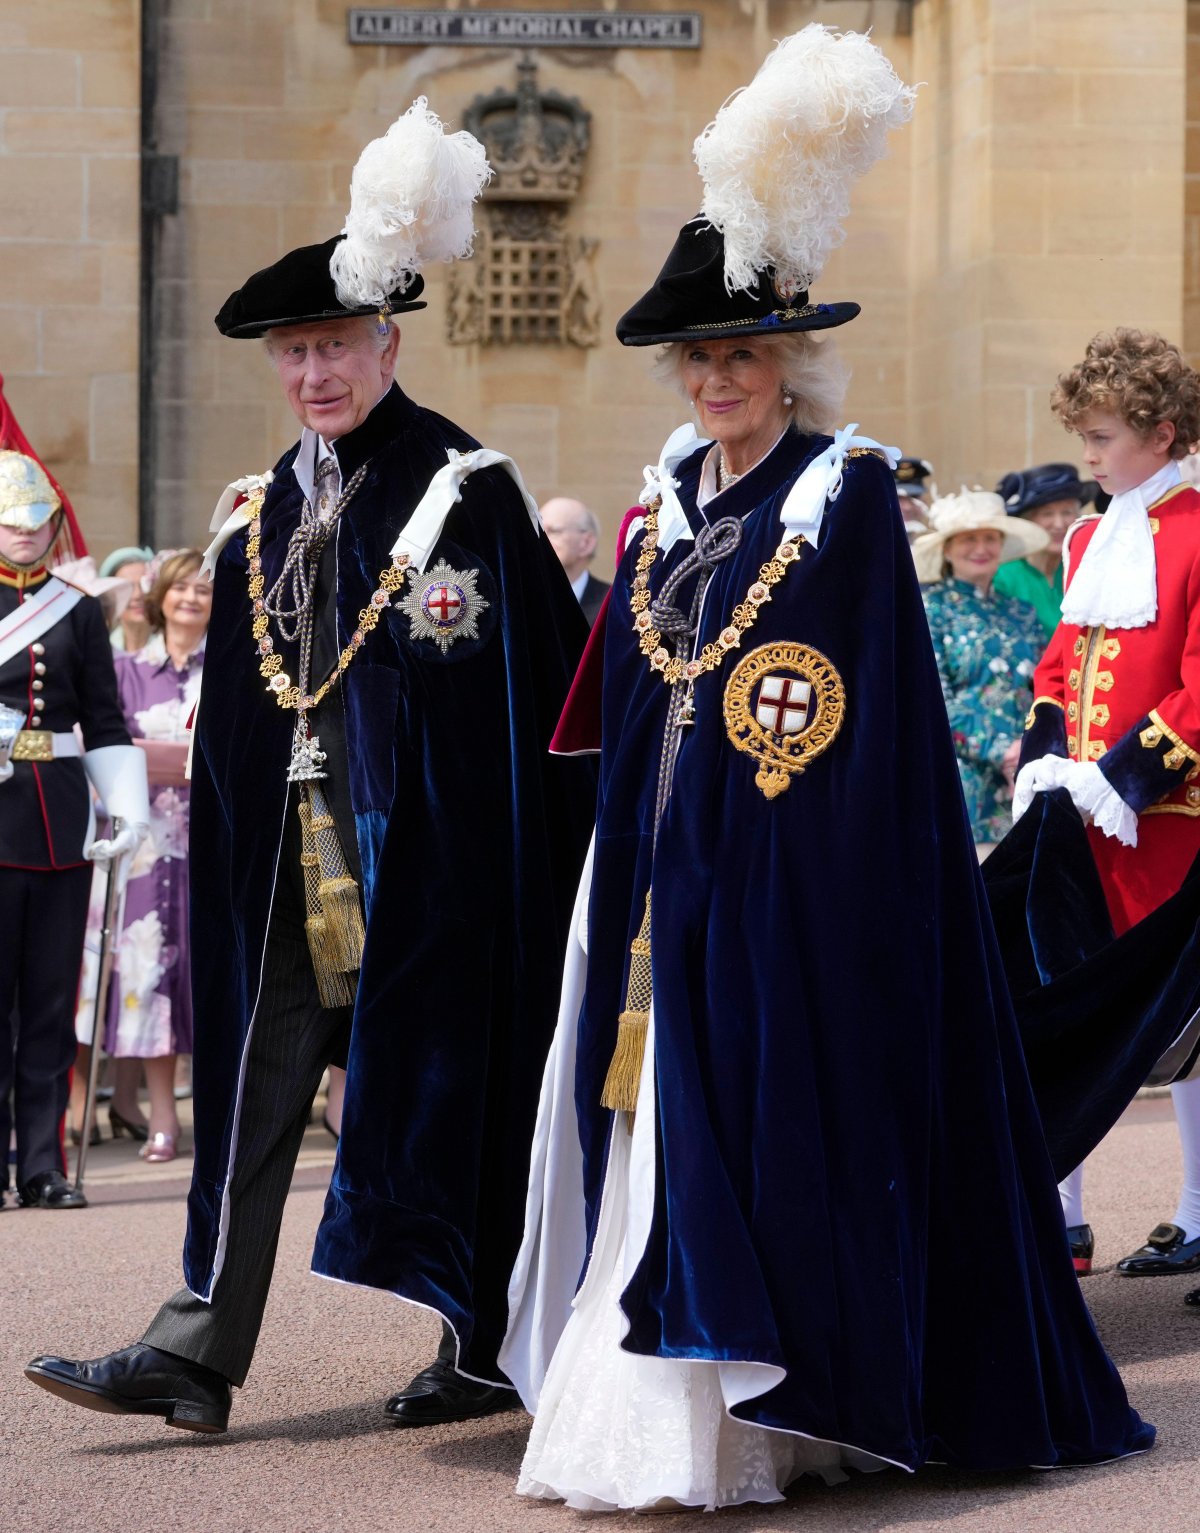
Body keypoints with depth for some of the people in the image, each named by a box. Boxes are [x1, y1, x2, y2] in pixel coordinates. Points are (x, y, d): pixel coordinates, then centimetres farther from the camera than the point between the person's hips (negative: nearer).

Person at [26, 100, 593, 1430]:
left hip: (423, 843, -6)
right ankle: (199, 1348, 1)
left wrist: (520, 856, -13)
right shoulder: (267, 511, 13)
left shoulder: (467, 493, -7)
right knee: (257, 1081, 2)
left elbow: (534, 687, -10)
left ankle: (492, 1345, 14)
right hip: (293, 851, 6)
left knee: (445, 1074, 2)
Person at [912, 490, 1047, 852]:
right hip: (961, 776, -4)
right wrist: (998, 751, -16)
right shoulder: (930, 609, 2)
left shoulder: (1021, 615, 16)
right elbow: (934, 700, -7)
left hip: (1022, 777, 4)